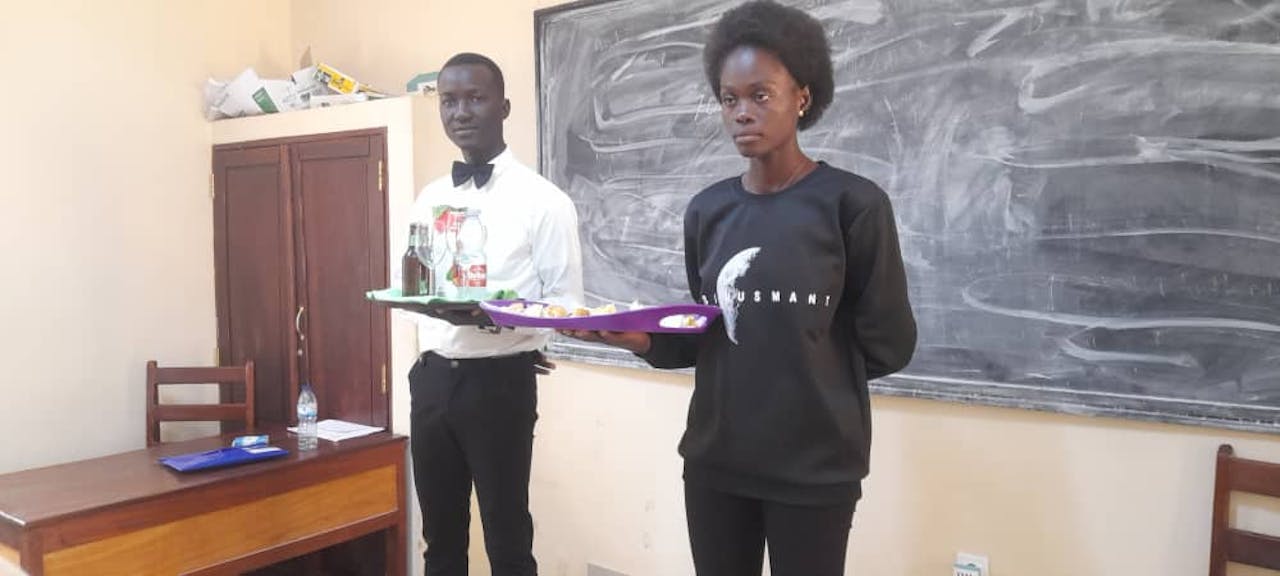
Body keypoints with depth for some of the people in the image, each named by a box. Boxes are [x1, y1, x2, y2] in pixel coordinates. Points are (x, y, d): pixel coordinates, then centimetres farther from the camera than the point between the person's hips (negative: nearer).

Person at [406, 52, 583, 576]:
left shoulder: (541, 200, -7)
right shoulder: (427, 201, 12)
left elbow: (565, 301, -9)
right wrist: (436, 350, 0)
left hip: (499, 382, -5)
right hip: (432, 378, 6)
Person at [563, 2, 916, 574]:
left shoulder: (853, 203, -9)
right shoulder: (706, 210, 6)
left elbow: (889, 345, -6)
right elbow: (705, 340, 10)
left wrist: (806, 363, -1)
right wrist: (643, 339, -7)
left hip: (814, 467, -4)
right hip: (714, 460, 4)